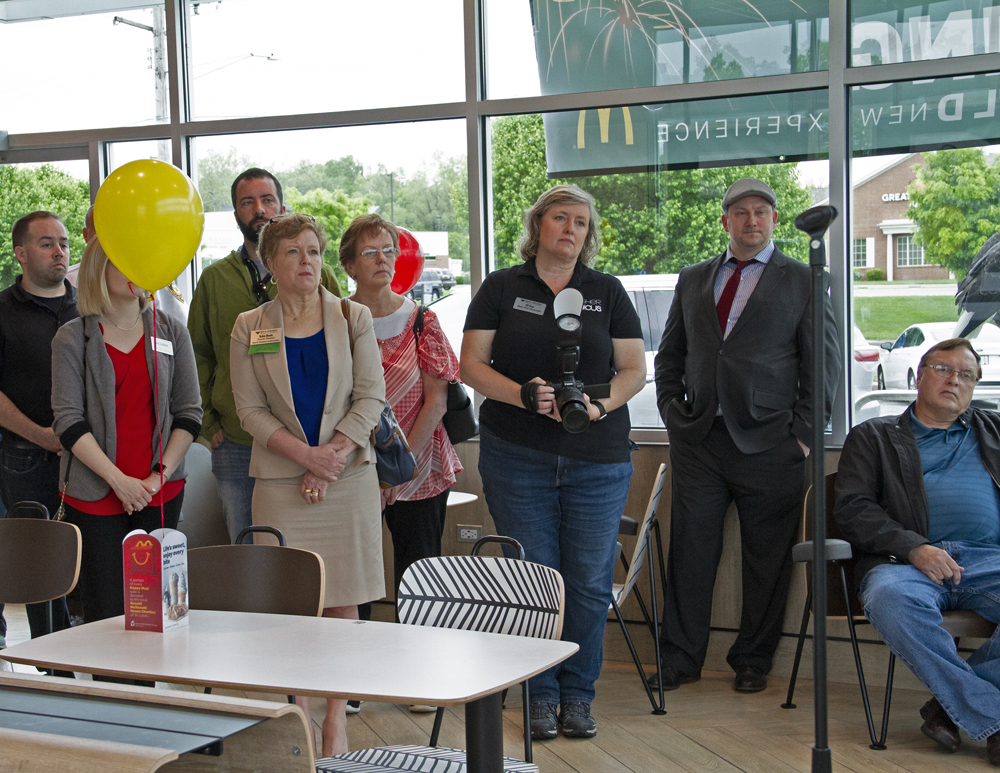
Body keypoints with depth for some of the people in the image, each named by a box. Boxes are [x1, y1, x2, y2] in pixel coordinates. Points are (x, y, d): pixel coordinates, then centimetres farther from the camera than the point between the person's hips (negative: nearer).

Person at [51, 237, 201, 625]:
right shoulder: (73, 338, 1)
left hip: (162, 495, 2)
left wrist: (159, 476, -5)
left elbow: (189, 412, 6)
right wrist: (119, 480, -13)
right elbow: (68, 420, -5)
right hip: (95, 497, -2)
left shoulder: (171, 332, 9)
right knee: (105, 615, -2)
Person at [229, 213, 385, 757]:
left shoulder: (353, 319, 6)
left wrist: (332, 456, -10)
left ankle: (337, 712, 10)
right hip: (280, 479, 0)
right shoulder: (249, 328, 6)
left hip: (348, 474, 0)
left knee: (342, 599, 1)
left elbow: (370, 397, 0)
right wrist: (304, 454, -12)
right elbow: (250, 408, 0)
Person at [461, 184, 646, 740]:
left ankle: (578, 695, 15)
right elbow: (472, 366, 1)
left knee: (590, 581, 2)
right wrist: (522, 395, -16)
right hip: (518, 457, -1)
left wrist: (598, 405, -12)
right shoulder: (502, 288, 6)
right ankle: (541, 695, 15)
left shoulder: (608, 292, 10)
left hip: (598, 459, 1)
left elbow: (634, 369, 7)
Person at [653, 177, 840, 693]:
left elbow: (824, 362, 2)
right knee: (690, 550, 3)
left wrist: (803, 433, -5)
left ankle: (752, 661, 17)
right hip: (697, 439, 3)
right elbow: (669, 354, 19)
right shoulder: (692, 280, 15)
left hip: (768, 443, -2)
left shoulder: (802, 281, 4)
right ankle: (680, 657, 13)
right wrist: (673, 413, 7)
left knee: (766, 558, 4)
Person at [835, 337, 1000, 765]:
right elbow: (852, 507, 6)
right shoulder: (873, 436, 21)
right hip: (908, 560, -2)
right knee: (889, 599, -37)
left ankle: (950, 706, -19)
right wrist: (913, 547, -10)